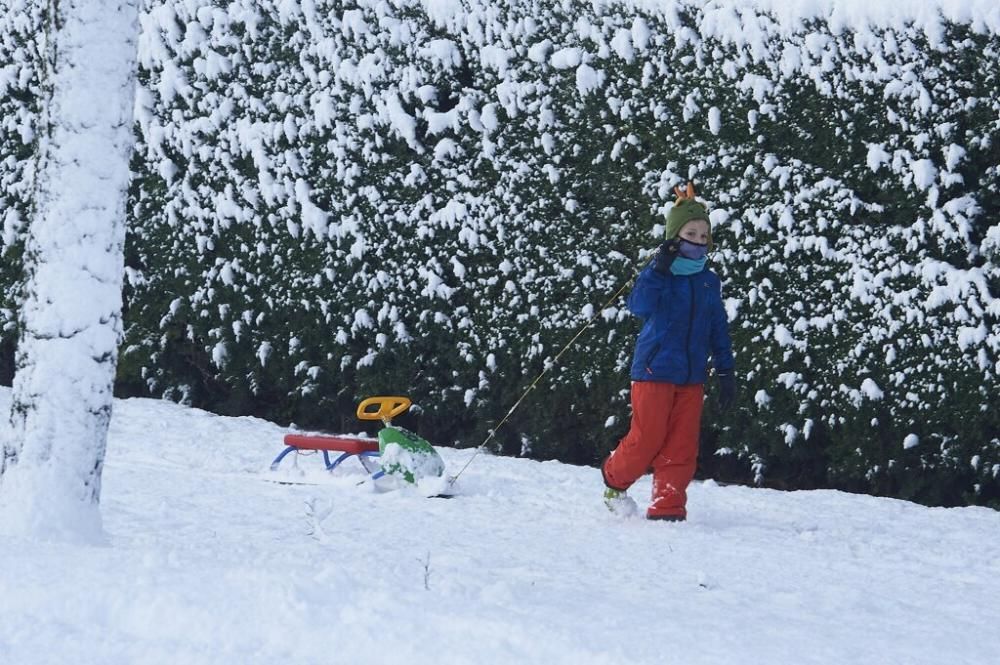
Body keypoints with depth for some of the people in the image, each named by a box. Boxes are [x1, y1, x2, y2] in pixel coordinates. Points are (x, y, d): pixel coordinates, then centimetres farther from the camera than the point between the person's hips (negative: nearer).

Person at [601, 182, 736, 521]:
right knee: (647, 439, -4)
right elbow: (640, 305, -24)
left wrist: (726, 372, 12)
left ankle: (667, 506, 4)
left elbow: (719, 331, 15)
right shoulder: (659, 273, -6)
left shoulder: (709, 282, 9)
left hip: (692, 376, 5)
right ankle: (614, 478, 22)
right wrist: (658, 270, -31)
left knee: (682, 445, 0)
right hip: (654, 369, -5)